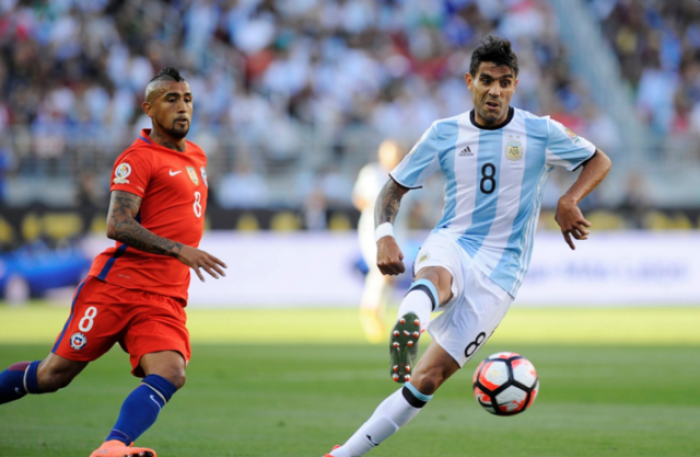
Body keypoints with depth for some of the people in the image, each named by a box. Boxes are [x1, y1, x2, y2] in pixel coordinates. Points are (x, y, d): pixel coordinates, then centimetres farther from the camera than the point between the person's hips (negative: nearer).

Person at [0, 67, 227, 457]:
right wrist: (178, 250, -27)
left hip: (165, 300, 6)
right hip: (116, 288, -6)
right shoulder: (138, 158, -6)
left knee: (170, 374, -22)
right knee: (56, 374, -3)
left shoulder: (197, 156, 19)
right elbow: (117, 225, -19)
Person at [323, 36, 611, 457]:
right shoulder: (445, 134, 4)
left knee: (429, 377, -12)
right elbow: (394, 188, 11)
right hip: (450, 244, 1)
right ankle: (408, 328, -75)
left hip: (500, 269, -1)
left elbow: (600, 161, 8)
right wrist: (384, 235, -10)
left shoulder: (540, 133, -1)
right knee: (436, 279, -41)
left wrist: (570, 200, -12)